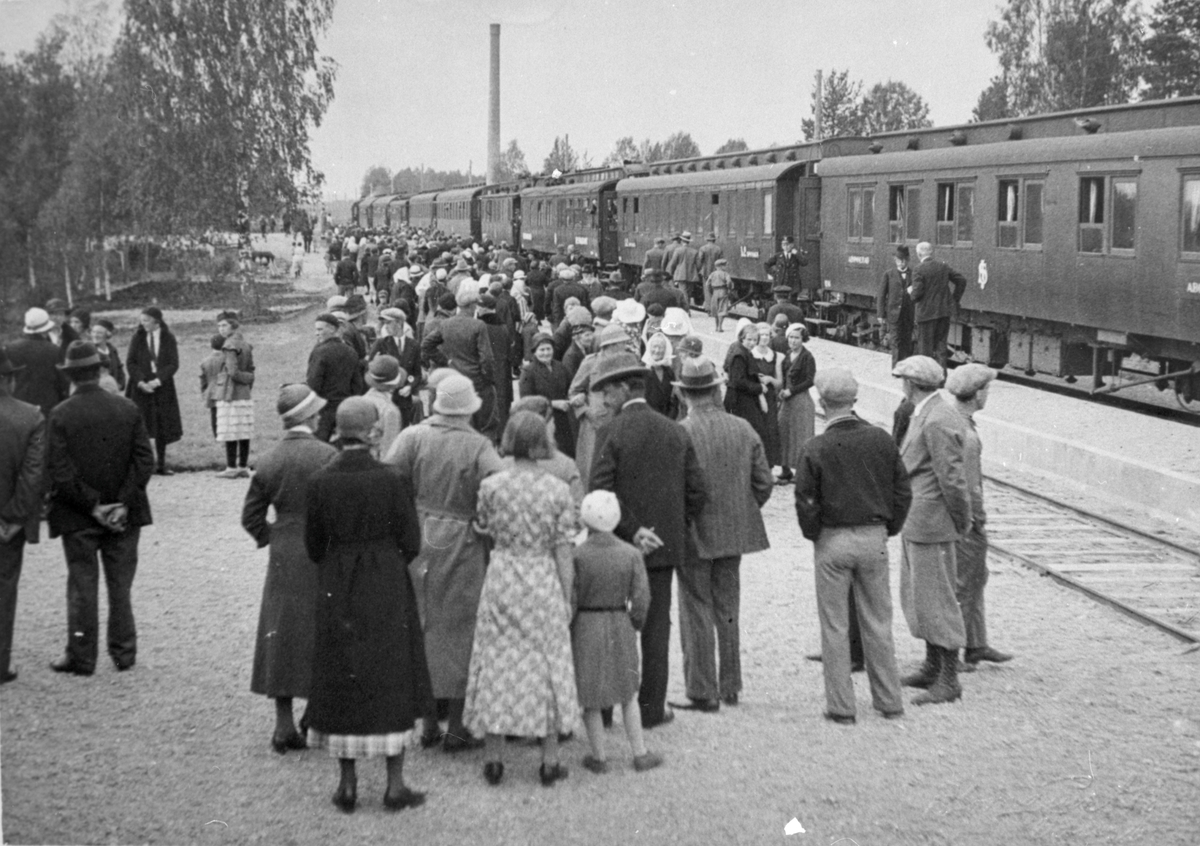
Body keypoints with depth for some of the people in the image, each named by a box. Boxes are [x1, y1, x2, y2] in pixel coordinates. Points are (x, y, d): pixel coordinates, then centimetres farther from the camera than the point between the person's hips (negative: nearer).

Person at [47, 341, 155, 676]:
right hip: (124, 515, 2)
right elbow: (145, 462, -7)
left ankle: (81, 657, 12)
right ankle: (123, 652, 17)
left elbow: (60, 472, -14)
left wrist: (92, 505, -10)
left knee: (82, 586, 6)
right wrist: (124, 504, -8)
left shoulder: (61, 415, -10)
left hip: (78, 519, -2)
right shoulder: (128, 410, -3)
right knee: (121, 585, 12)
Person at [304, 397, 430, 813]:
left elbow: (313, 546, 1)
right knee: (392, 681, 9)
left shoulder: (320, 482, -7)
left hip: (337, 592, 2)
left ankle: (347, 783, 16)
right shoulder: (391, 481, -14)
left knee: (341, 682, 12)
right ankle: (395, 785, 12)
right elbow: (411, 544, -8)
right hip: (387, 591, -2)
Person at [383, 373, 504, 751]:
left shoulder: (413, 437, -6)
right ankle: (456, 729, 12)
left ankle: (428, 724, 21)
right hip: (462, 547, -3)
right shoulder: (478, 447, -13)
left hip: (418, 542, 3)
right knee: (459, 631, 8)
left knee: (423, 626, 15)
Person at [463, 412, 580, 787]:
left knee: (497, 665, 10)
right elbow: (563, 552, -5)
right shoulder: (558, 489, -8)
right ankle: (550, 761, 14)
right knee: (546, 664, 10)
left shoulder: (491, 485, -8)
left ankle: (494, 759, 13)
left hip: (501, 580, 0)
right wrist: (567, 598, 4)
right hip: (544, 584, 0)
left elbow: (482, 531, 6)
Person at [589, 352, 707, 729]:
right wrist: (677, 527, 12)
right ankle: (651, 707, 13)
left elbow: (600, 490, -19)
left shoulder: (613, 431, -10)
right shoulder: (676, 433, 3)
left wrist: (631, 529, -13)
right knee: (656, 626, 10)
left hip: (618, 544, -3)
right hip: (665, 545, 3)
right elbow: (697, 491, 3)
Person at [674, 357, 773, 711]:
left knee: (696, 613, 3)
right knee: (728, 611, 16)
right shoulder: (744, 430, 0)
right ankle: (730, 687, 24)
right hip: (735, 534, 5)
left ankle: (704, 692, 5)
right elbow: (764, 482, 2)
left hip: (695, 535, -5)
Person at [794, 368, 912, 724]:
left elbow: (806, 502, -12)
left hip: (832, 540, -3)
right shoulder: (881, 440, -3)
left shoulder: (816, 448, -13)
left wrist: (814, 535, 5)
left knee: (835, 627, 6)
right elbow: (903, 492, 1)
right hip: (874, 538, 3)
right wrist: (888, 529, 12)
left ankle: (841, 706, 9)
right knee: (878, 623, 14)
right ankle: (889, 701, 19)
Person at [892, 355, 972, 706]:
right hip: (914, 523, 10)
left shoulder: (938, 422, -21)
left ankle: (949, 681, 3)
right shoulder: (924, 416, 12)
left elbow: (952, 478, -21)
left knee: (936, 601, -4)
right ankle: (932, 667, 32)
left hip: (931, 524, -10)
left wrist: (961, 522, -12)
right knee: (916, 597, 19)